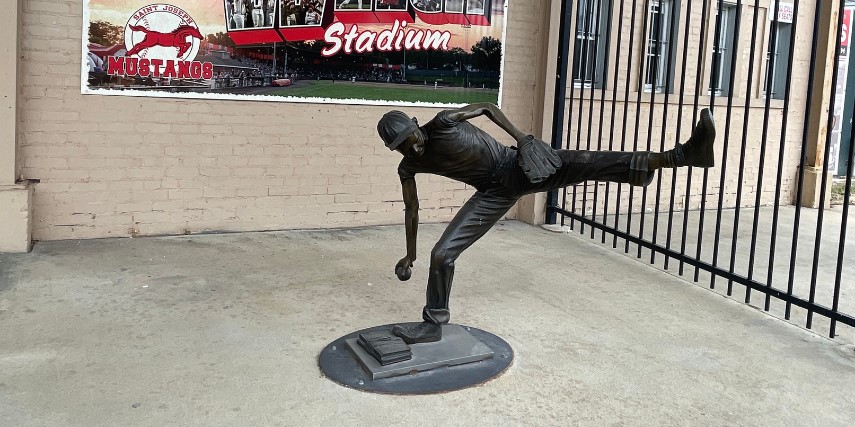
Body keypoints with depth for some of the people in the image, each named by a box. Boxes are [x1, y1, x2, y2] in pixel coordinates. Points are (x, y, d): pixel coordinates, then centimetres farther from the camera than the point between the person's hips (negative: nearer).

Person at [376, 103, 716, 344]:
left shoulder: (443, 122, -18)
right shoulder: (409, 167, -5)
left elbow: (488, 108, -3)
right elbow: (412, 209, 9)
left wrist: (520, 137, -14)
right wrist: (410, 255, 15)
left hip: (516, 166, -3)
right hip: (494, 192, 3)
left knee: (586, 164, -25)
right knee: (442, 254, -8)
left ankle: (682, 154, -34)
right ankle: (434, 324, 11)